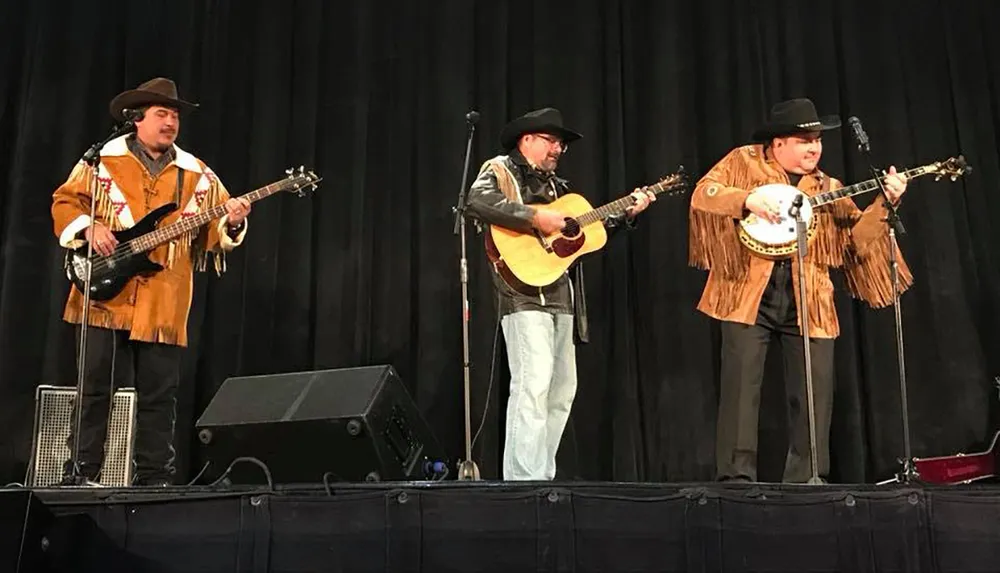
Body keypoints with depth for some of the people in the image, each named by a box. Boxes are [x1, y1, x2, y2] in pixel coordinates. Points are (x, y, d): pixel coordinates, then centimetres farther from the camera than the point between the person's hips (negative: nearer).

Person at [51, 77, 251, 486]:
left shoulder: (197, 175, 11)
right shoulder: (103, 159, 6)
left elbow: (215, 229, 7)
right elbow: (65, 201, 8)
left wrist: (232, 221, -15)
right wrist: (90, 227, -10)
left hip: (164, 307, 2)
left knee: (159, 396, 5)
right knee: (96, 388, 2)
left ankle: (154, 478, 14)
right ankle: (81, 473, 12)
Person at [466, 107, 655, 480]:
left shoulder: (555, 184, 26)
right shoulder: (500, 170, 1)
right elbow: (478, 201, -20)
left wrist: (626, 213, 15)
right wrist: (536, 217, -23)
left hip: (561, 296, 9)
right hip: (526, 295, -9)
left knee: (562, 390, 9)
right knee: (533, 385, -17)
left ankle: (542, 474, 17)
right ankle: (525, 479, -14)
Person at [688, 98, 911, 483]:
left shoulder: (827, 188, 16)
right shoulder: (743, 162, 7)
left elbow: (857, 236, 8)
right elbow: (702, 194, -6)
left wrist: (884, 203, -5)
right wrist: (748, 199, -20)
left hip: (809, 302, 4)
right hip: (749, 295, -3)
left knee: (816, 391, 1)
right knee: (741, 384, -8)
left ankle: (806, 480, 12)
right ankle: (736, 476, 0)